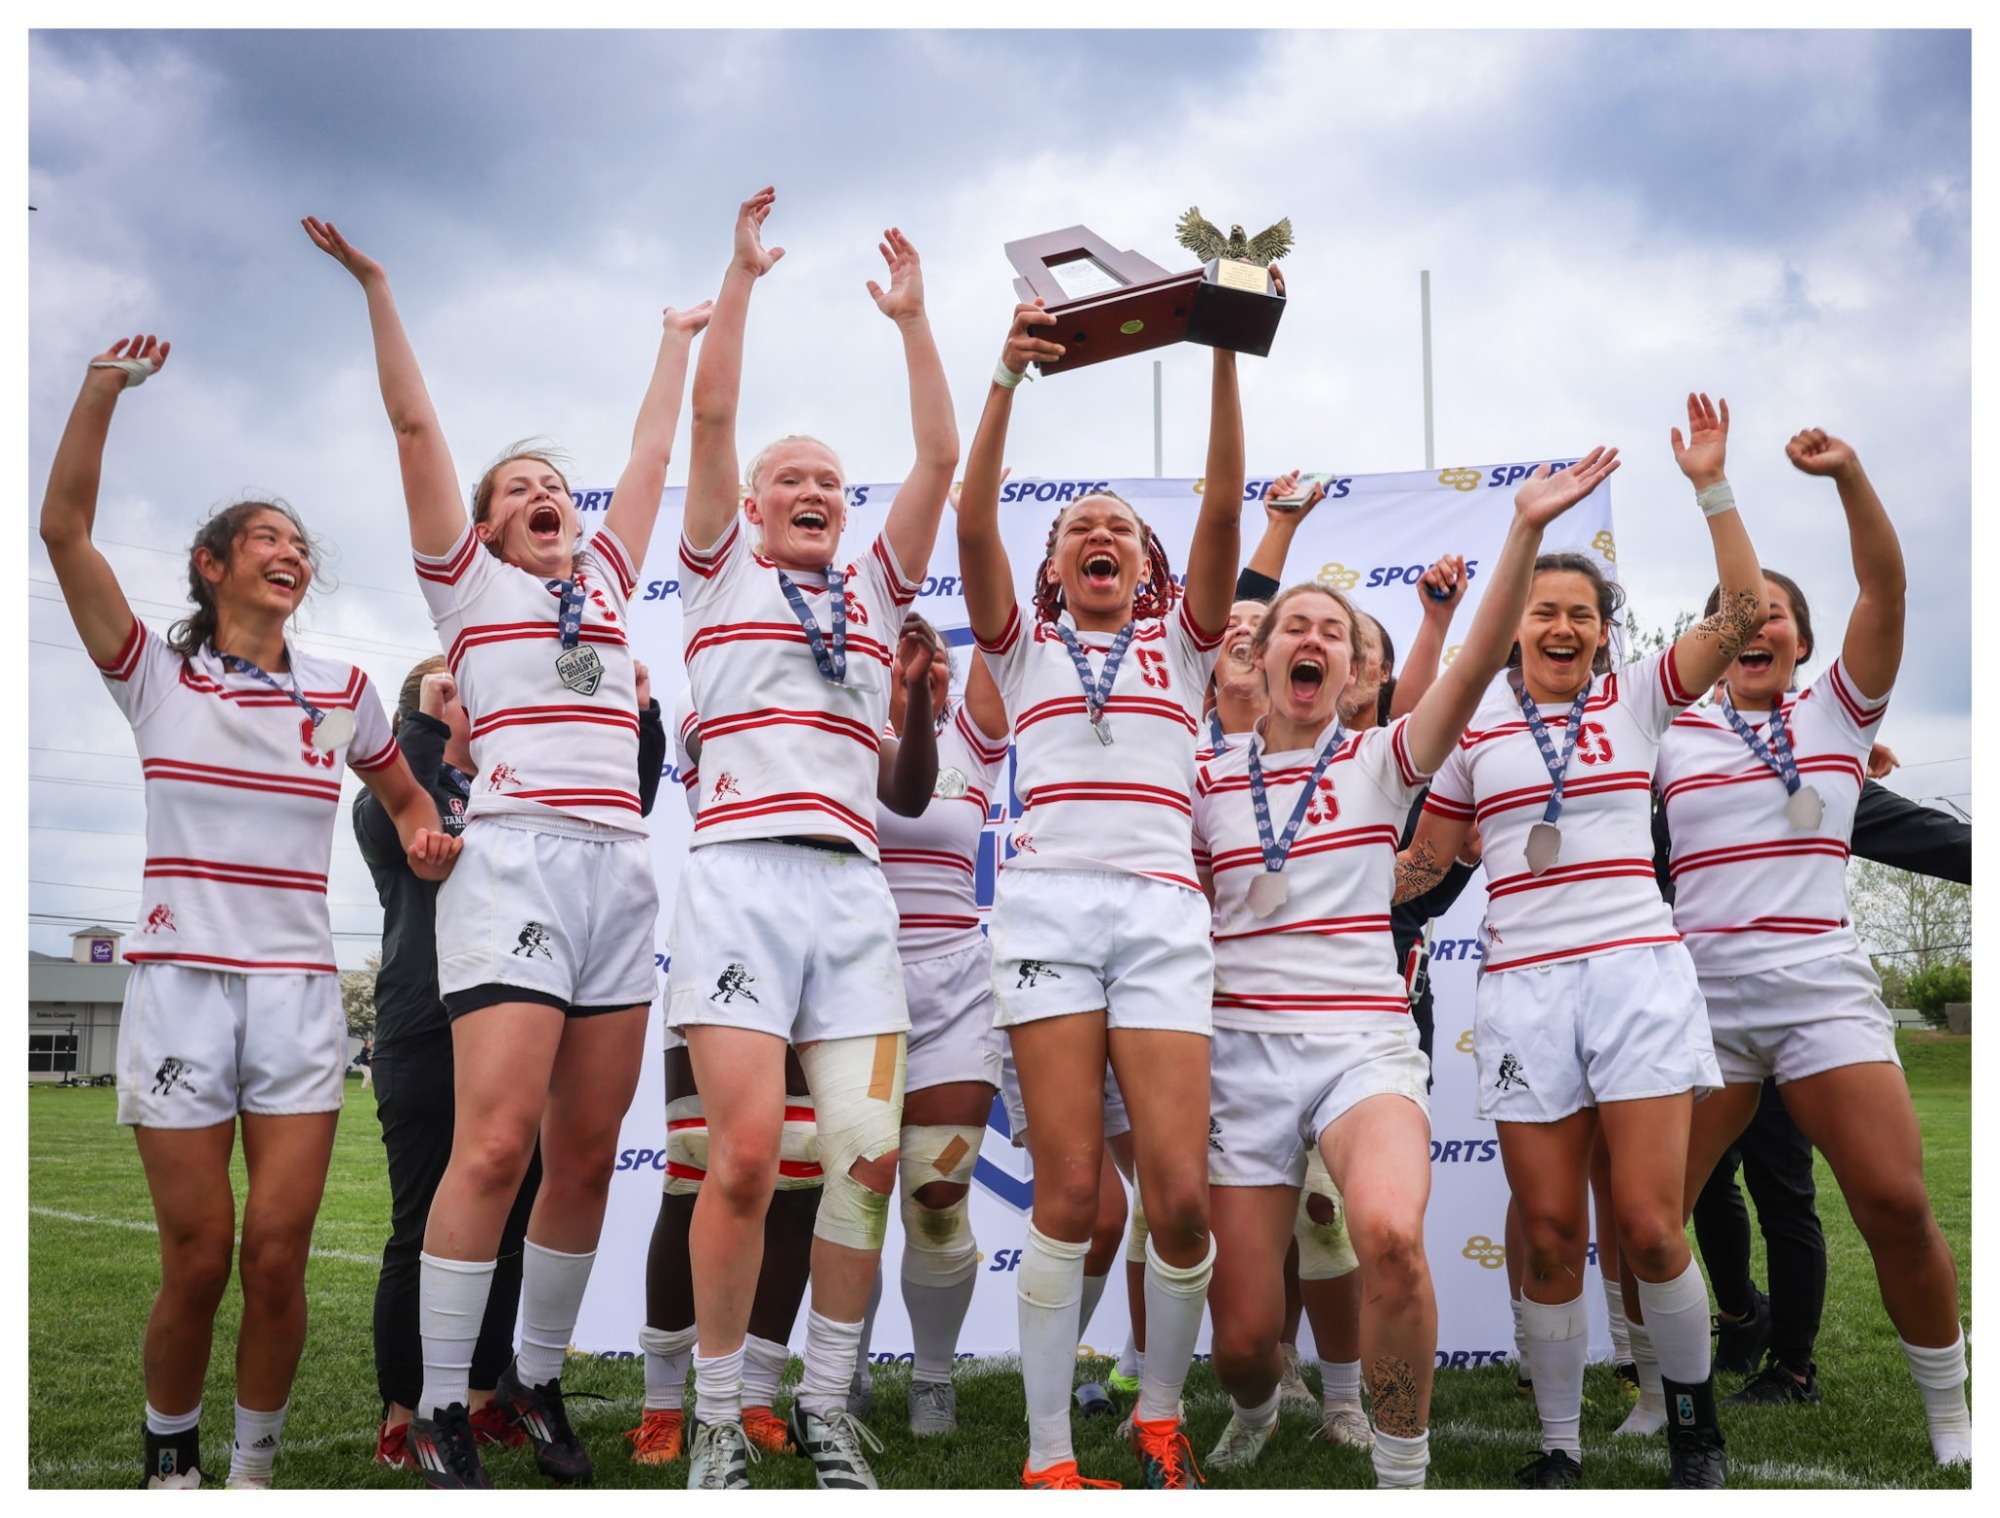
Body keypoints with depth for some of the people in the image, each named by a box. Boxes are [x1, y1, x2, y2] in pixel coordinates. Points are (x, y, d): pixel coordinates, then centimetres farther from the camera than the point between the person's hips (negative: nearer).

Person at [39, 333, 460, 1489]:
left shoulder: (343, 690, 9)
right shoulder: (157, 675, 2)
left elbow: (406, 799, 23)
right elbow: (66, 528, -8)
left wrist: (427, 843, 1)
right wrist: (105, 386, -14)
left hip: (299, 992, 2)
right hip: (179, 986, -1)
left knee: (277, 1257, -3)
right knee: (199, 1258, 0)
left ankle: (255, 1468, 17)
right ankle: (169, 1457, 25)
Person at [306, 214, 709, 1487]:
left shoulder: (606, 581, 24)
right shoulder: (469, 582, 14)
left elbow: (653, 452, 31)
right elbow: (416, 425, 9)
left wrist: (680, 333, 38)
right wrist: (375, 284, 7)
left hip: (622, 865, 5)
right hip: (516, 853, -5)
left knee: (588, 1151, 3)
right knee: (497, 1140, -14)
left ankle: (538, 1381, 16)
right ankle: (440, 1408, -3)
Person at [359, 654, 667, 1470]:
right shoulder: (388, 798, 3)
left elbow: (626, 806, 7)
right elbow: (389, 829, -21)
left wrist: (642, 716, -5)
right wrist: (423, 722, -22)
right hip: (427, 1042, -4)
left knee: (506, 1230, 9)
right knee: (422, 1234, 1)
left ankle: (481, 1399, 21)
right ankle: (400, 1414, 12)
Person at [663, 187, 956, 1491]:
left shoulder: (873, 592, 22)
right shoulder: (721, 574, 15)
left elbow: (940, 457, 15)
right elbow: (713, 414, 5)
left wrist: (912, 318, 14)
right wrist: (744, 272, 5)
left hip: (855, 889, 4)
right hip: (743, 874, -3)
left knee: (868, 1153, -4)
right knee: (747, 1150, -13)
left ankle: (827, 1408, 10)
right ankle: (720, 1420, 2)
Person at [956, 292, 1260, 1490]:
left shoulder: (1181, 645, 21)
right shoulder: (1025, 651, 20)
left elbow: (1224, 506, 7)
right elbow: (974, 517, 4)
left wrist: (1224, 356, -2)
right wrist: (1010, 377, -7)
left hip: (1163, 907, 1)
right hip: (1050, 899, -1)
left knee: (1181, 1191, -9)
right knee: (1069, 1192, -8)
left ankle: (1162, 1416, 15)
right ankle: (1049, 1454, 3)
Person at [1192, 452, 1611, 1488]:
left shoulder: (1380, 762, 6)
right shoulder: (1205, 783, 10)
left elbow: (1476, 665, -9)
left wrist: (1525, 530, -20)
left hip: (1365, 1042, -1)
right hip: (1242, 1049, 2)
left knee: (1389, 1234, -34)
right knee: (1242, 1336, -1)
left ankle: (1401, 1475, -12)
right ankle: (1255, 1413, 38)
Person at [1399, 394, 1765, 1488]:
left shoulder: (1635, 698, 9)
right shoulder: (1473, 729, 10)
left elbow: (1743, 613, -2)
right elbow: (1423, 859, 16)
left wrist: (1711, 488, -6)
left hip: (1637, 972, -1)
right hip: (1522, 986, 1)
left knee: (1649, 1227, -5)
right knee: (1551, 1234, 2)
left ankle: (1692, 1410, 22)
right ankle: (1558, 1448, 18)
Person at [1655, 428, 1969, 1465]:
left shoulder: (1838, 714, 9)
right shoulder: (1673, 738, 10)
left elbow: (1886, 587, -3)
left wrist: (1848, 474, -16)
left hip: (1821, 987, 0)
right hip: (1700, 995, 1)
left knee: (1897, 1207, -10)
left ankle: (1951, 1416, 10)